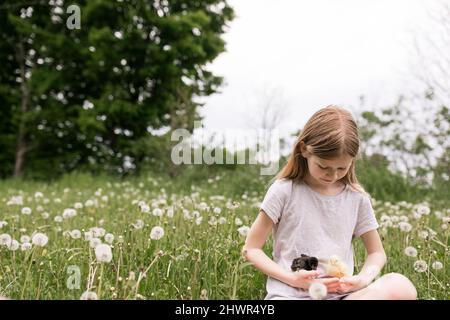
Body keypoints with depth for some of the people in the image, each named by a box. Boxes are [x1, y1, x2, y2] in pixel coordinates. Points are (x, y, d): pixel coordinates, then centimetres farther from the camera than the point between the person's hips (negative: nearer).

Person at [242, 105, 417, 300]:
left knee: (402, 288, -27)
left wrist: (363, 279, -6)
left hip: (341, 294, 4)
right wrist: (292, 278, -12)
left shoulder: (357, 197, 7)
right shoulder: (284, 191, -2)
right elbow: (250, 249, 2)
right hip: (291, 294, -4)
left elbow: (376, 253, 17)